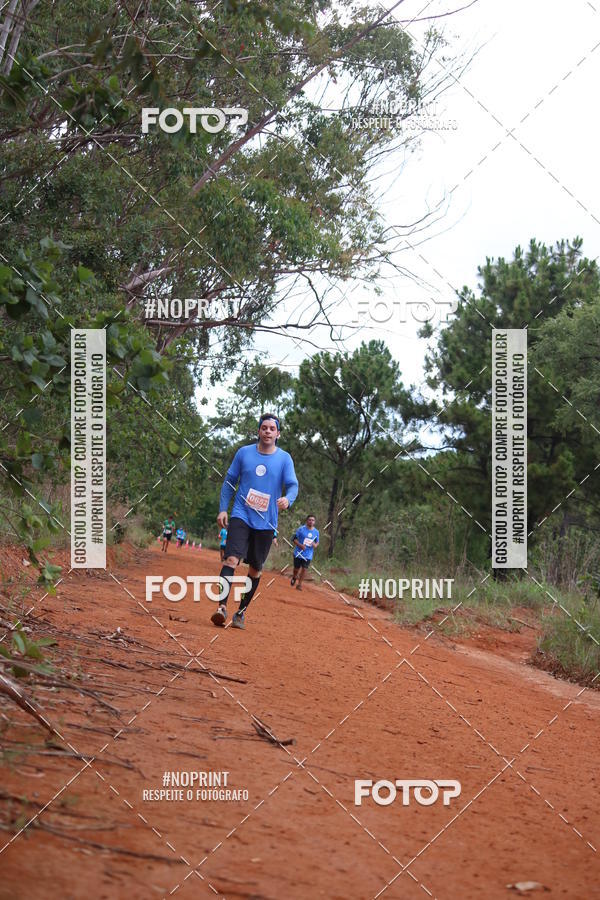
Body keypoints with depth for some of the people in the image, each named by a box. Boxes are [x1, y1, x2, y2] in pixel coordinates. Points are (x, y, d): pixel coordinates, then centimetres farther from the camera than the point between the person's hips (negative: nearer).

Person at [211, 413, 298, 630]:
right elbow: (229, 481, 10)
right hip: (241, 516, -1)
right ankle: (222, 606, -27)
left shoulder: (284, 459, 1)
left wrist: (287, 499, -29)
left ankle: (241, 612, 22)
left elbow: (293, 485, -6)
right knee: (232, 559, -19)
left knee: (255, 569, 8)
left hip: (266, 522, 1)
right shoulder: (244, 453, 3)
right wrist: (222, 509, 3)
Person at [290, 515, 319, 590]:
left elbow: (317, 542, 13)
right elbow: (295, 539, -5)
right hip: (299, 553, -2)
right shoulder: (301, 529, -9)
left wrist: (315, 545, -11)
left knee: (304, 569, -7)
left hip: (308, 555, 2)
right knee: (297, 568, 9)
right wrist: (300, 545, -21)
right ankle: (294, 577, 42)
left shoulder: (316, 532, 2)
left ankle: (299, 584, 5)